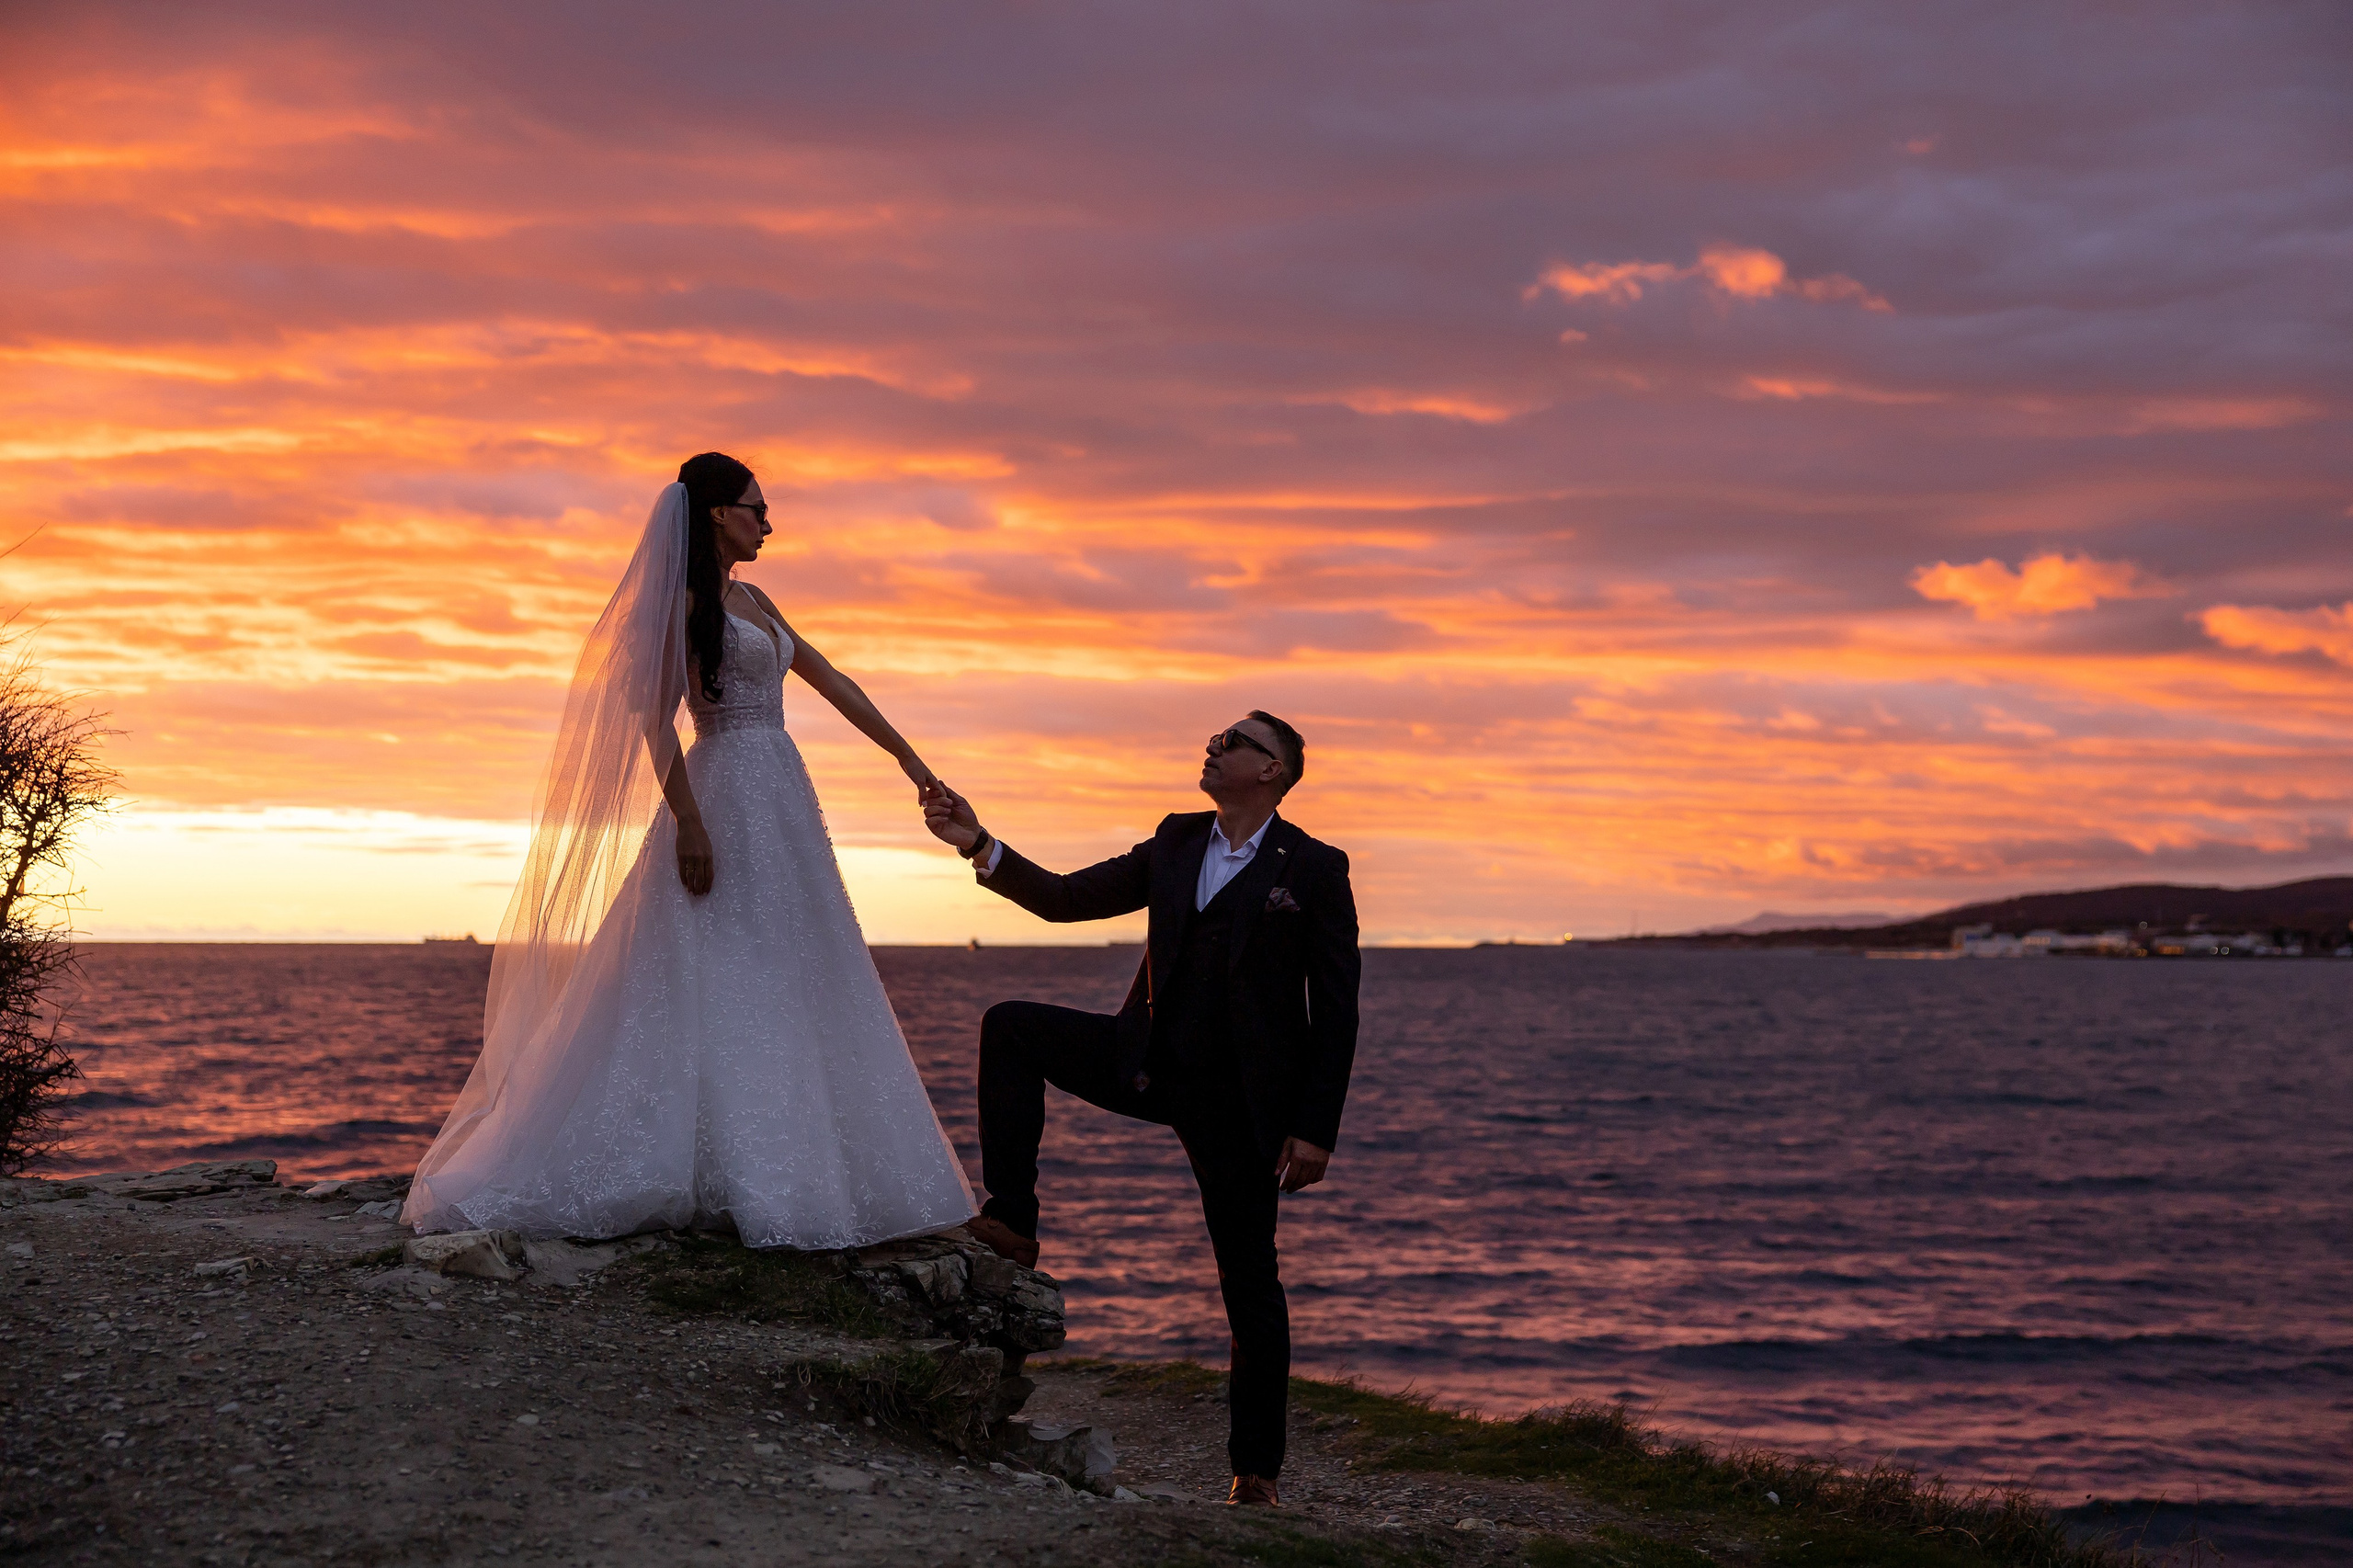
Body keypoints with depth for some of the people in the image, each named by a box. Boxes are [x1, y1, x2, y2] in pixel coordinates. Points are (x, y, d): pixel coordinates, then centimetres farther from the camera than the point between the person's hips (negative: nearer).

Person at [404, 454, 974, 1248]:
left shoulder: (750, 602, 18)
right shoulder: (682, 601, -7)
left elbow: (832, 683, 20)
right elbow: (653, 714, -14)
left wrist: (911, 762, 21)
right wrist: (688, 821, -22)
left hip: (780, 804, 10)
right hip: (726, 801, -10)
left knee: (786, 993, 8)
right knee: (710, 988, -9)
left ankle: (763, 1178, 12)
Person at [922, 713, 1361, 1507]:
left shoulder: (1316, 870, -8)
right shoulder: (1174, 844, 7)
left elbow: (1336, 1010, -8)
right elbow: (1065, 898, 6)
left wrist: (1315, 1129, -12)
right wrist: (981, 846, -7)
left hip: (1240, 1101, -5)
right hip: (1150, 1066, 5)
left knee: (1250, 1284, 0)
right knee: (1010, 1027, -10)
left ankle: (1255, 1467, 13)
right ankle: (1010, 1224, -7)